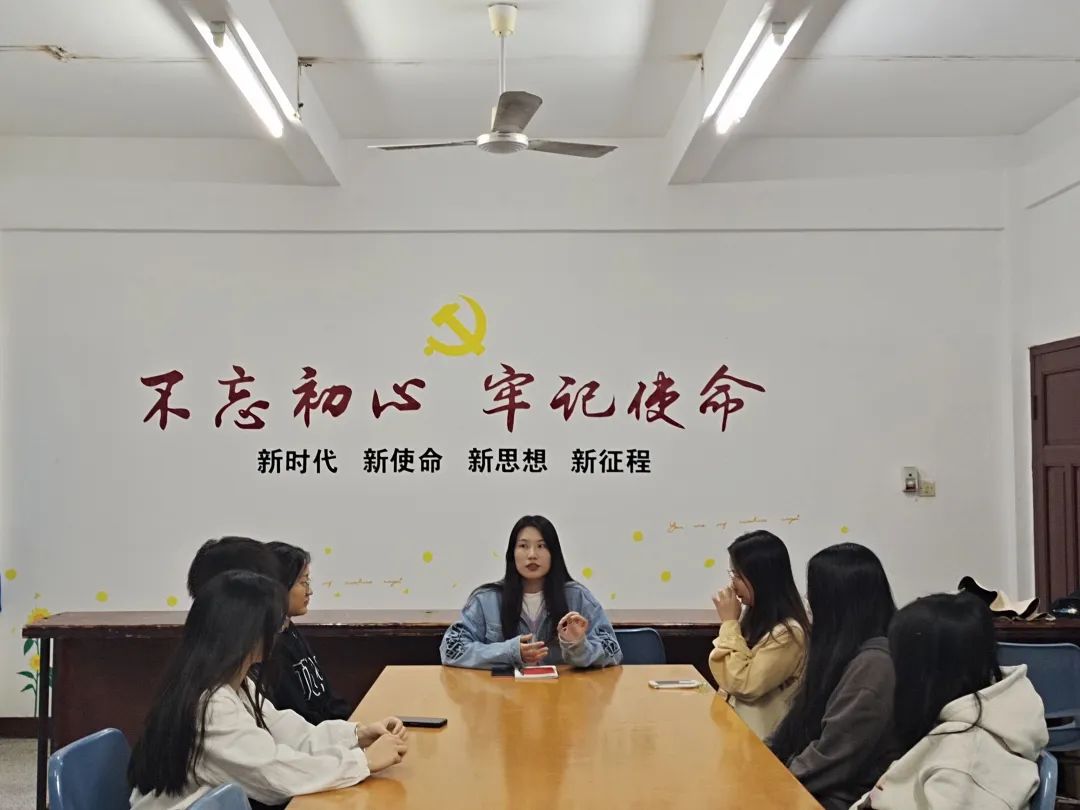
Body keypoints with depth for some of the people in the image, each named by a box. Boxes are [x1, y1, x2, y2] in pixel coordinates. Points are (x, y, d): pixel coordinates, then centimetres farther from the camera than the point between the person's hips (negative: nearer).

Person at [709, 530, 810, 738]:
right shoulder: (756, 615, 8)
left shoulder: (788, 632, -18)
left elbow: (742, 685, -19)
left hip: (756, 734, -8)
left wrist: (729, 622, -16)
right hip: (732, 717, 8)